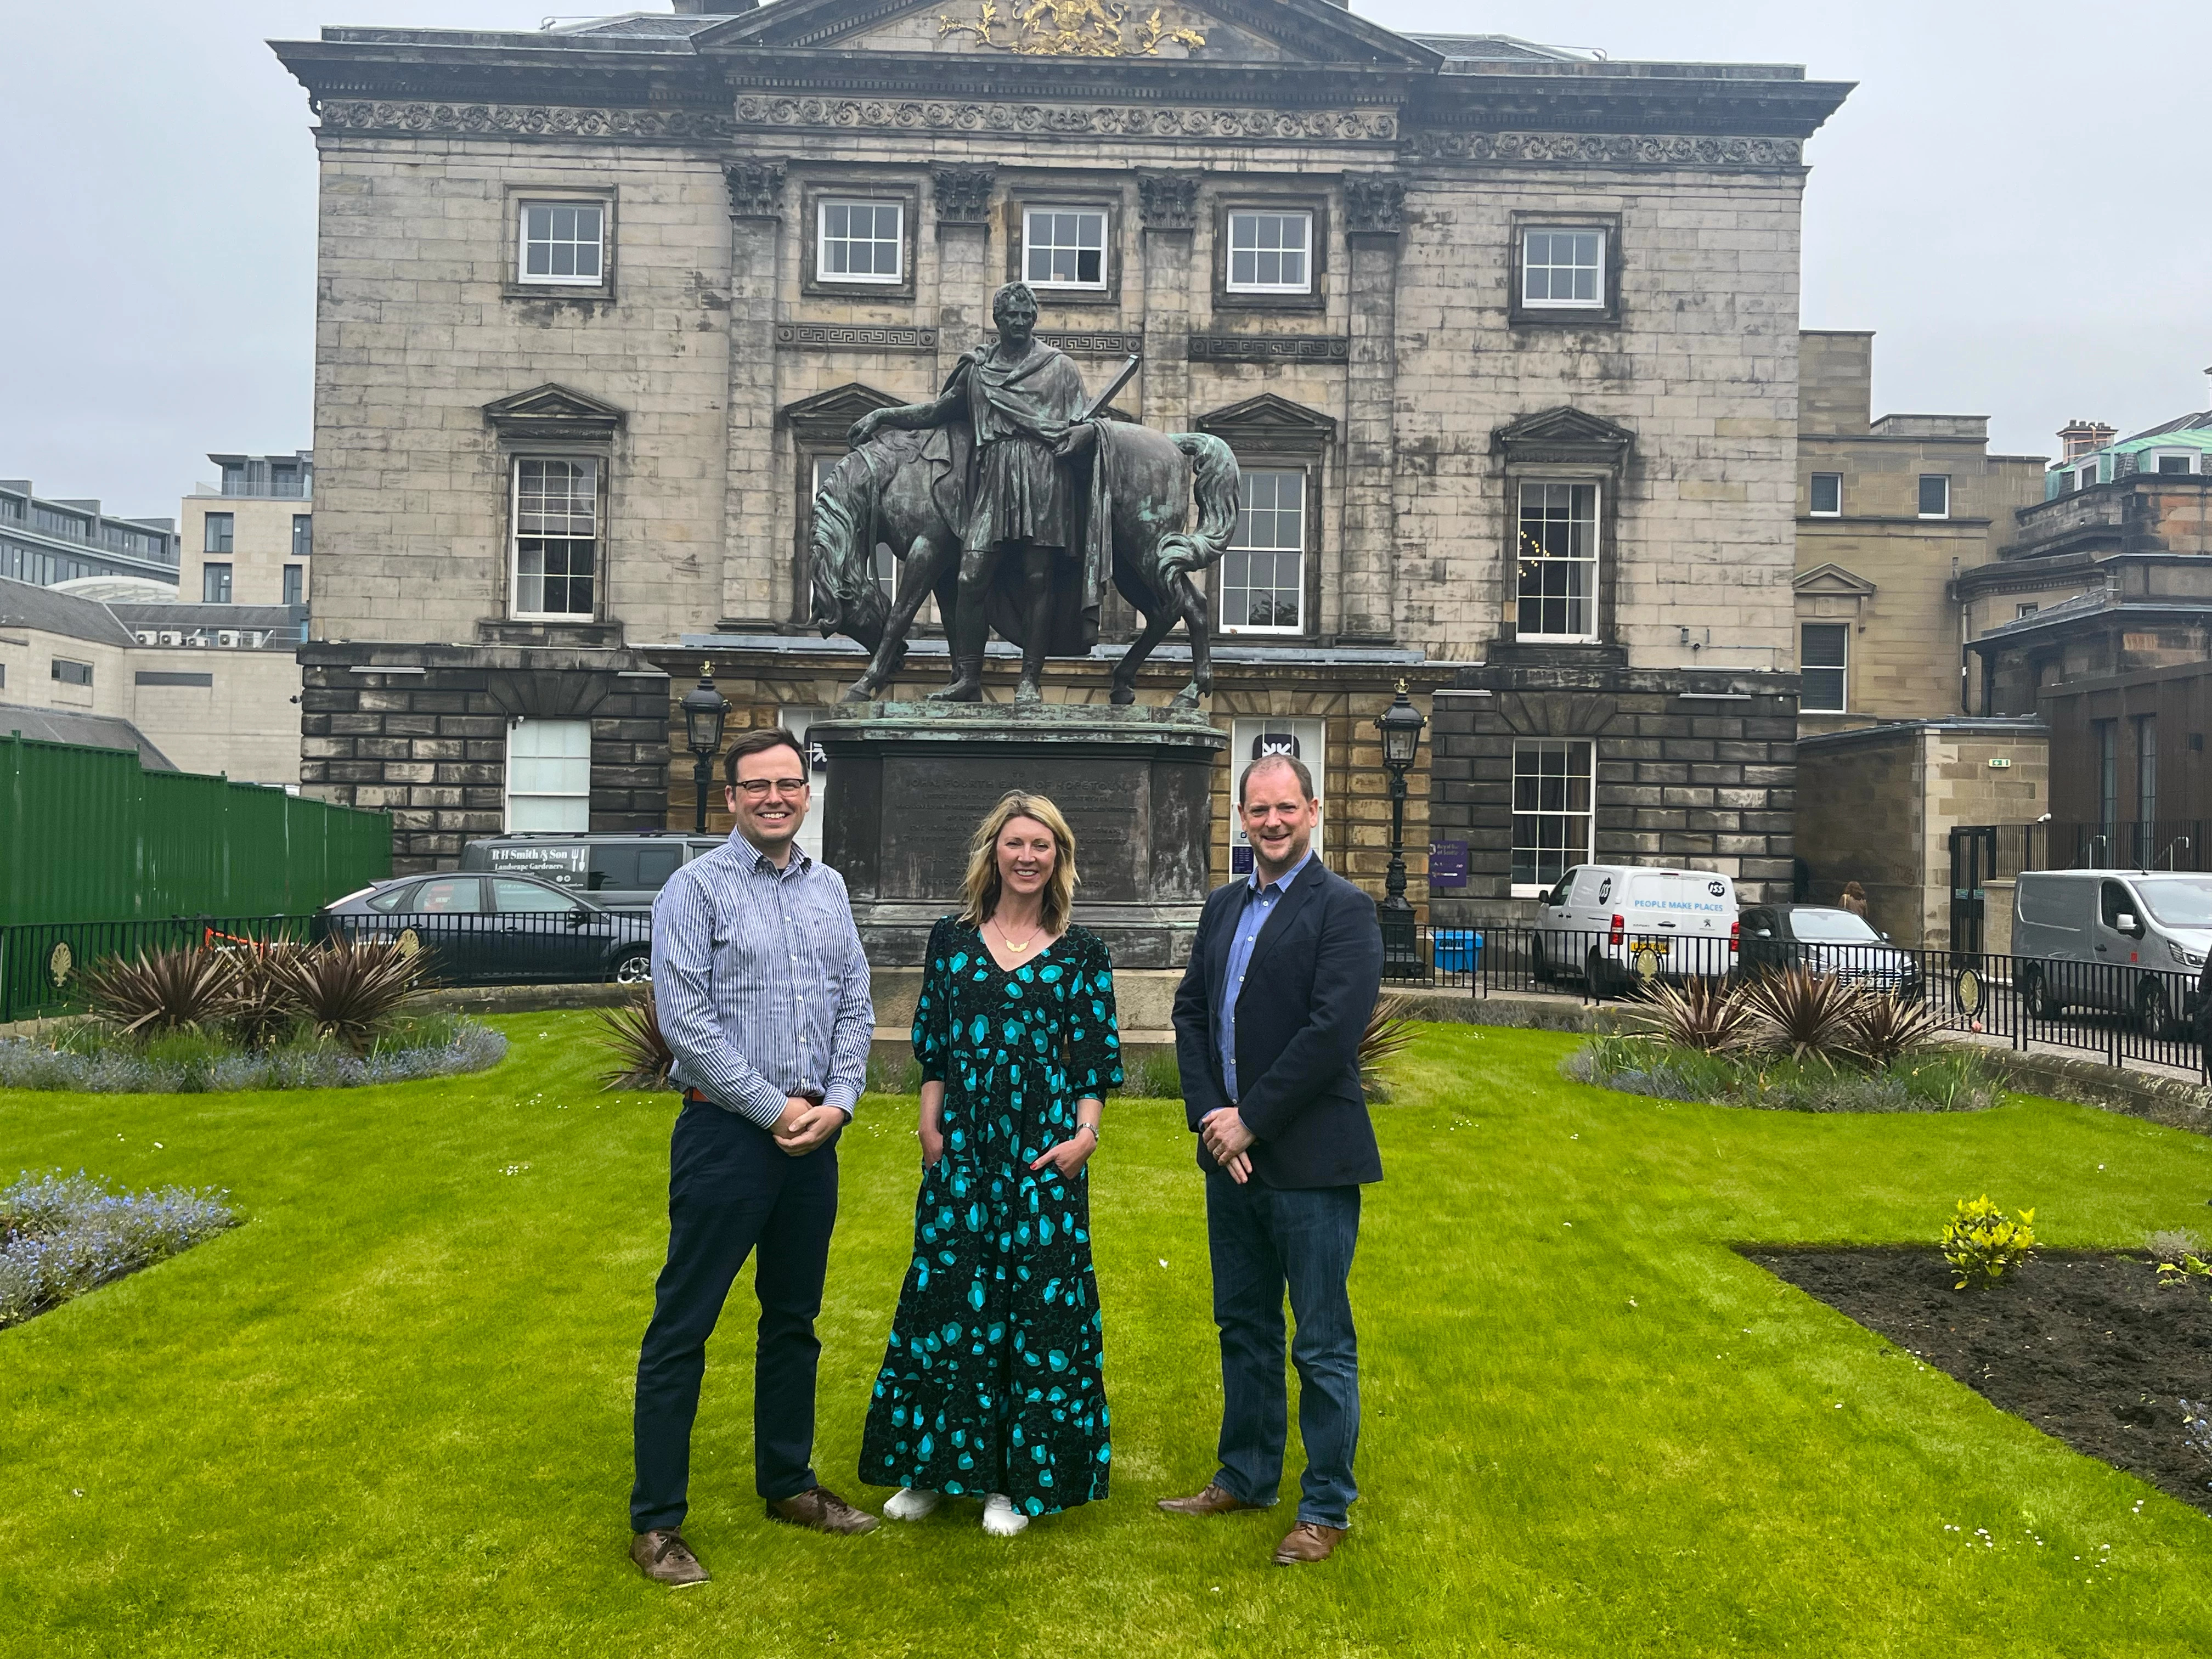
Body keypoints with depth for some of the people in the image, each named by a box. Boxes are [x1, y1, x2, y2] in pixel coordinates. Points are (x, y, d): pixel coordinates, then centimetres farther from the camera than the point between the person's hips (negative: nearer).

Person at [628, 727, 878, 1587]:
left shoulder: (828, 888, 10)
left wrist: (837, 1102, -5)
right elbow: (686, 1021, -14)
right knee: (683, 1328, 1)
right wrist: (774, 1109, -13)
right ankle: (655, 1521, 13)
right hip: (727, 1131, -6)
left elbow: (855, 1007, 9)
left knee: (794, 1320, 17)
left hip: (815, 1134, 6)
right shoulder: (697, 889, -7)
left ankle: (786, 1483, 33)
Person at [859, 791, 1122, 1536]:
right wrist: (931, 1125, -2)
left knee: (1038, 1301, 3)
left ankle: (1017, 1478, 19)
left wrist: (1085, 1133, -10)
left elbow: (1097, 1057, 2)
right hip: (963, 1145, 2)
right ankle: (937, 1466, 24)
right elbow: (932, 1046, 8)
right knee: (948, 1294, 6)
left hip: (1046, 1146, -1)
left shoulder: (1081, 952, 3)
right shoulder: (952, 938, 7)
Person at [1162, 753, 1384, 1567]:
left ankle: (1327, 1507, 19)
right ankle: (1246, 1476, 35)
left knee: (1323, 1344, 5)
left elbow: (1335, 1029, -19)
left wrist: (1249, 1120, -16)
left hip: (1309, 1162, -7)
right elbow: (1190, 1010, 9)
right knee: (1244, 1327, 19)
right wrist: (1209, 1112, -5)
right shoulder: (1222, 907, 12)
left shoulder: (1344, 909, -11)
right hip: (1231, 1157, 7)